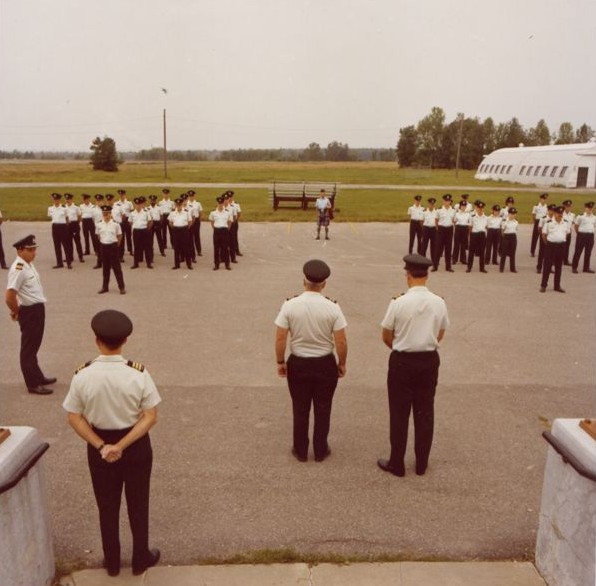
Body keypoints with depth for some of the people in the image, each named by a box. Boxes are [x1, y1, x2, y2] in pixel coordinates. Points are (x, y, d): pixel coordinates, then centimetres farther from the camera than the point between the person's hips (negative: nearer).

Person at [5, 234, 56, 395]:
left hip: (38, 309, 9)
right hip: (29, 312, -9)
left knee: (34, 345, 21)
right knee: (28, 348, 2)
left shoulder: (29, 265, 8)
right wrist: (16, 312, -10)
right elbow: (9, 297, -26)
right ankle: (33, 384, 12)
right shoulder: (18, 269, -22)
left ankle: (38, 377, 35)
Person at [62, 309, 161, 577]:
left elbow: (75, 418, -10)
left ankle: (112, 562, 40)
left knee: (107, 507, 22)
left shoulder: (82, 375, -16)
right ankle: (140, 559, 38)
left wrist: (101, 446, -11)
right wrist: (121, 445, -17)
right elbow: (150, 417, -18)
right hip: (136, 447, -1)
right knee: (137, 505, 19)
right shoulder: (139, 374, -20)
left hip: (99, 448, 1)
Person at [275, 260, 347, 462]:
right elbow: (341, 342, -11)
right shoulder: (332, 308, -14)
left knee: (300, 409, 16)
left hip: (298, 363, 1)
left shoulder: (290, 305, -12)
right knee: (323, 409, 16)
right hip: (325, 364, 0)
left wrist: (280, 362, 5)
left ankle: (300, 451, 29)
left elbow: (280, 339, -9)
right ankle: (320, 451, 29)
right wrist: (341, 363, 5)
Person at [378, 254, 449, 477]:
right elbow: (439, 335, 7)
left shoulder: (399, 303, -17)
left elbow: (386, 337, -5)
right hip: (429, 361, 4)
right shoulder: (439, 303, -6)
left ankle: (396, 464, 21)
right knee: (425, 413, 15)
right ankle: (421, 463, 27)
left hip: (402, 361, -3)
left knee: (399, 413, 9)